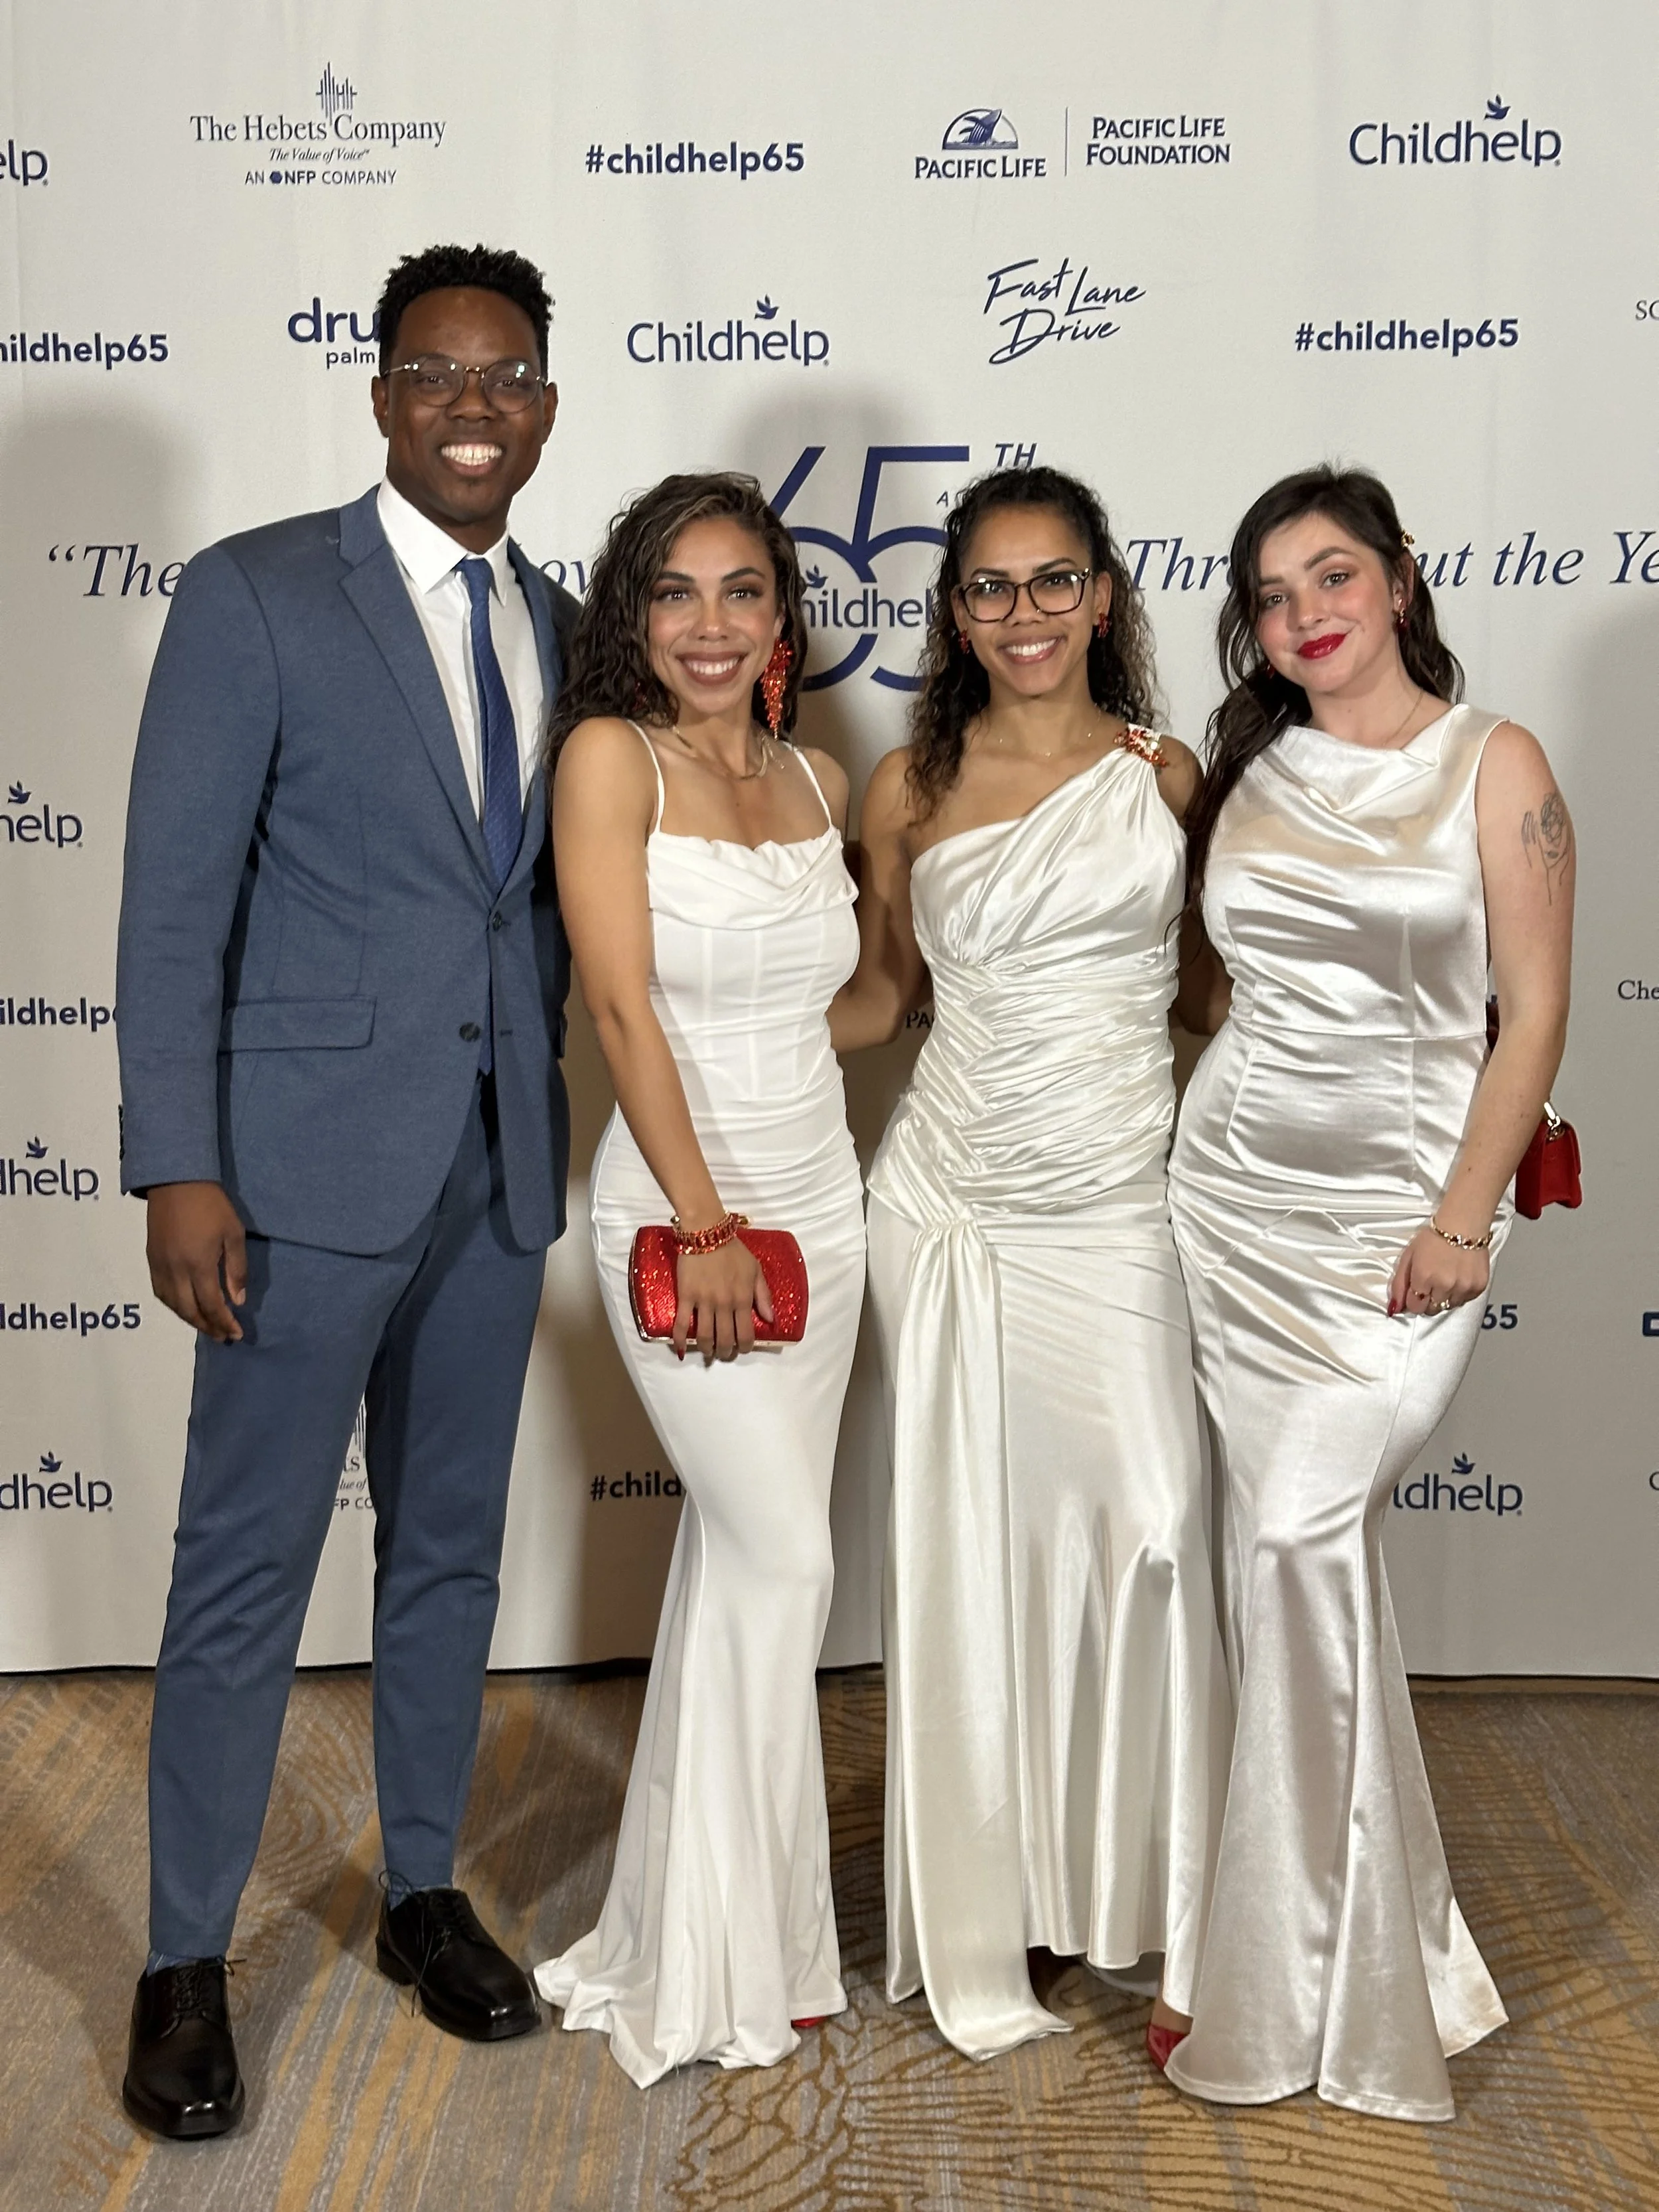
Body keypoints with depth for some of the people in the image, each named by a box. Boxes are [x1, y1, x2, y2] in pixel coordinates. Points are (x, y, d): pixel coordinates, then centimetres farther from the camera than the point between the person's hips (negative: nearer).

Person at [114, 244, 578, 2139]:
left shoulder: (553, 622, 11)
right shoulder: (254, 593, -6)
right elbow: (174, 901, -10)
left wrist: (564, 1118, 11)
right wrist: (178, 1169, -16)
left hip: (500, 1164, 6)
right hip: (313, 1162, -5)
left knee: (451, 1550, 16)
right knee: (246, 1571, 3)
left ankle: (423, 1893, 33)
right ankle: (186, 1966, 19)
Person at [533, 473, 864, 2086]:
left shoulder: (821, 782, 9)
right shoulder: (612, 756, -9)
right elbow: (621, 1002, -15)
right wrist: (707, 1224, -18)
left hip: (820, 1201, 6)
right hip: (678, 1203, -6)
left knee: (734, 1557, 13)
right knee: (782, 1558, -4)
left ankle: (696, 1920, 28)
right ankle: (741, 1961, 14)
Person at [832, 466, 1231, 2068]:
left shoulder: (1165, 776, 5)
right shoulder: (909, 788, 5)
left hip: (1115, 1209, 0)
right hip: (947, 1202, 0)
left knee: (1147, 1538, -4)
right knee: (967, 1556, 6)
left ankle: (1154, 1916, 17)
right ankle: (980, 1926, 21)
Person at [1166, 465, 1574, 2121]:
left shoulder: (1493, 764, -1)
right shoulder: (1244, 777, 11)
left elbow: (1533, 1015, -5)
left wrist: (1463, 1218, -12)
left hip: (1396, 1217, -4)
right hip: (1233, 1197, 5)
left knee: (1301, 1534, -16)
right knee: (1302, 1556, 5)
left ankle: (1297, 1982, 1)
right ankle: (1380, 1957, 21)